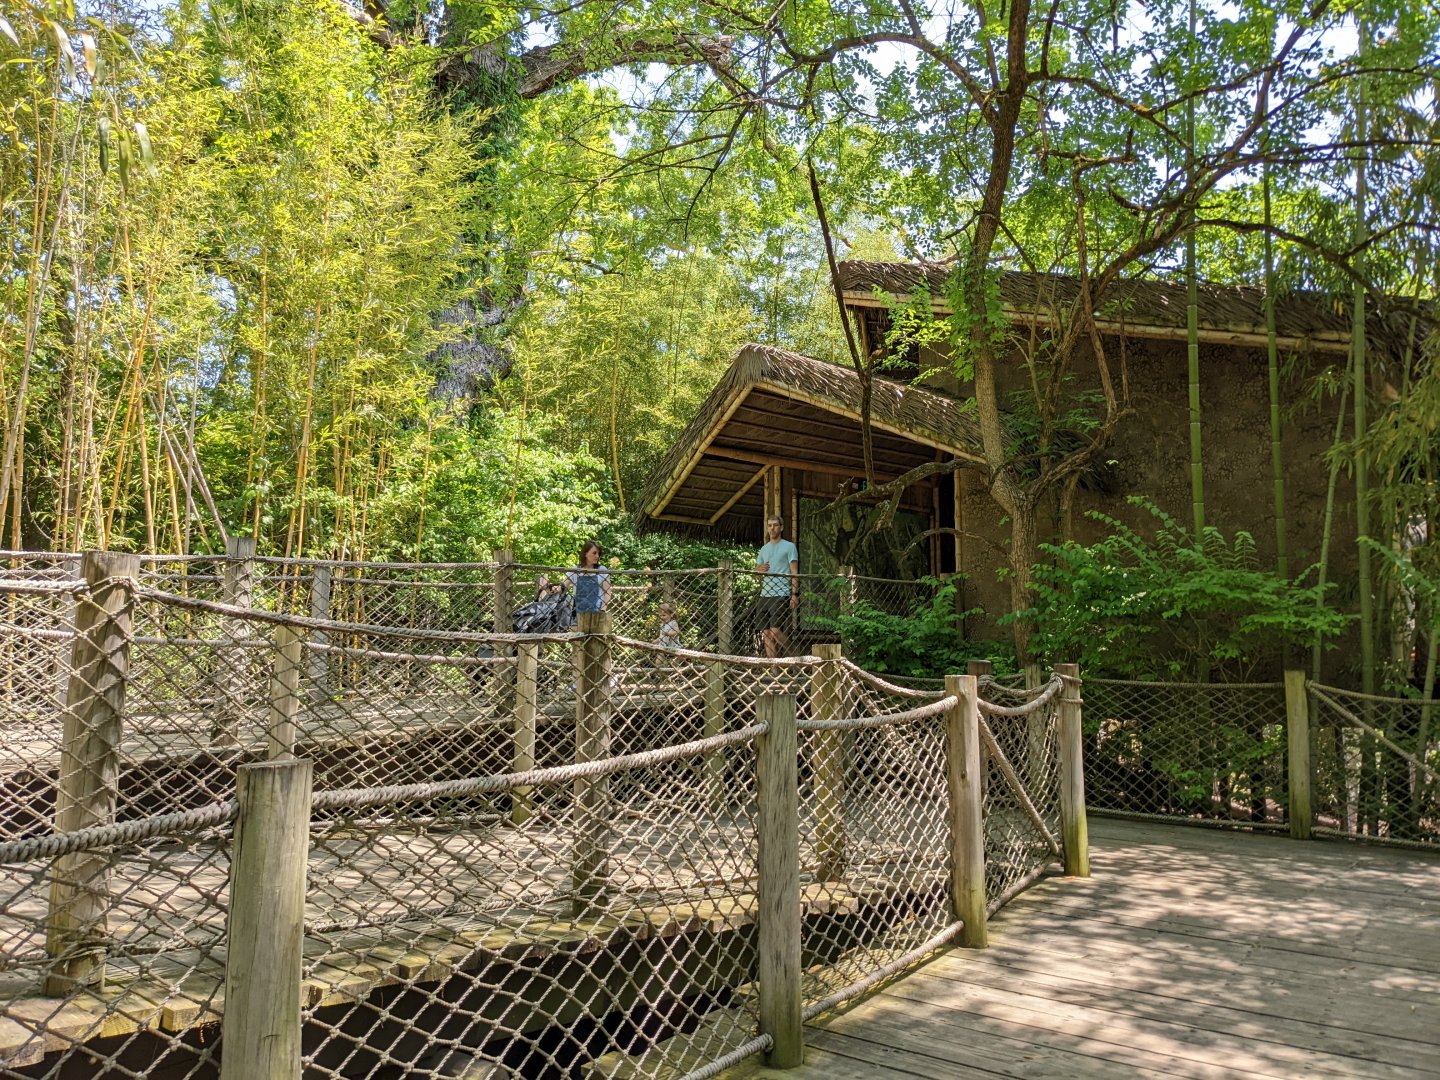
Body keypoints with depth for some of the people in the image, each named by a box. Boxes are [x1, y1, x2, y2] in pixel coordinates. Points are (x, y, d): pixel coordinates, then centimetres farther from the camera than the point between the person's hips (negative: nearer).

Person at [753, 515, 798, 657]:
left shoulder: (789, 547, 2)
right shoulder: (764, 549, 19)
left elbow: (794, 572, -2)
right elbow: (756, 569, 23)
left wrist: (795, 594, -11)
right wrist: (759, 569, -2)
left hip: (781, 596, -6)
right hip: (764, 596, 6)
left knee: (775, 631, -16)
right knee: (766, 633, 2)